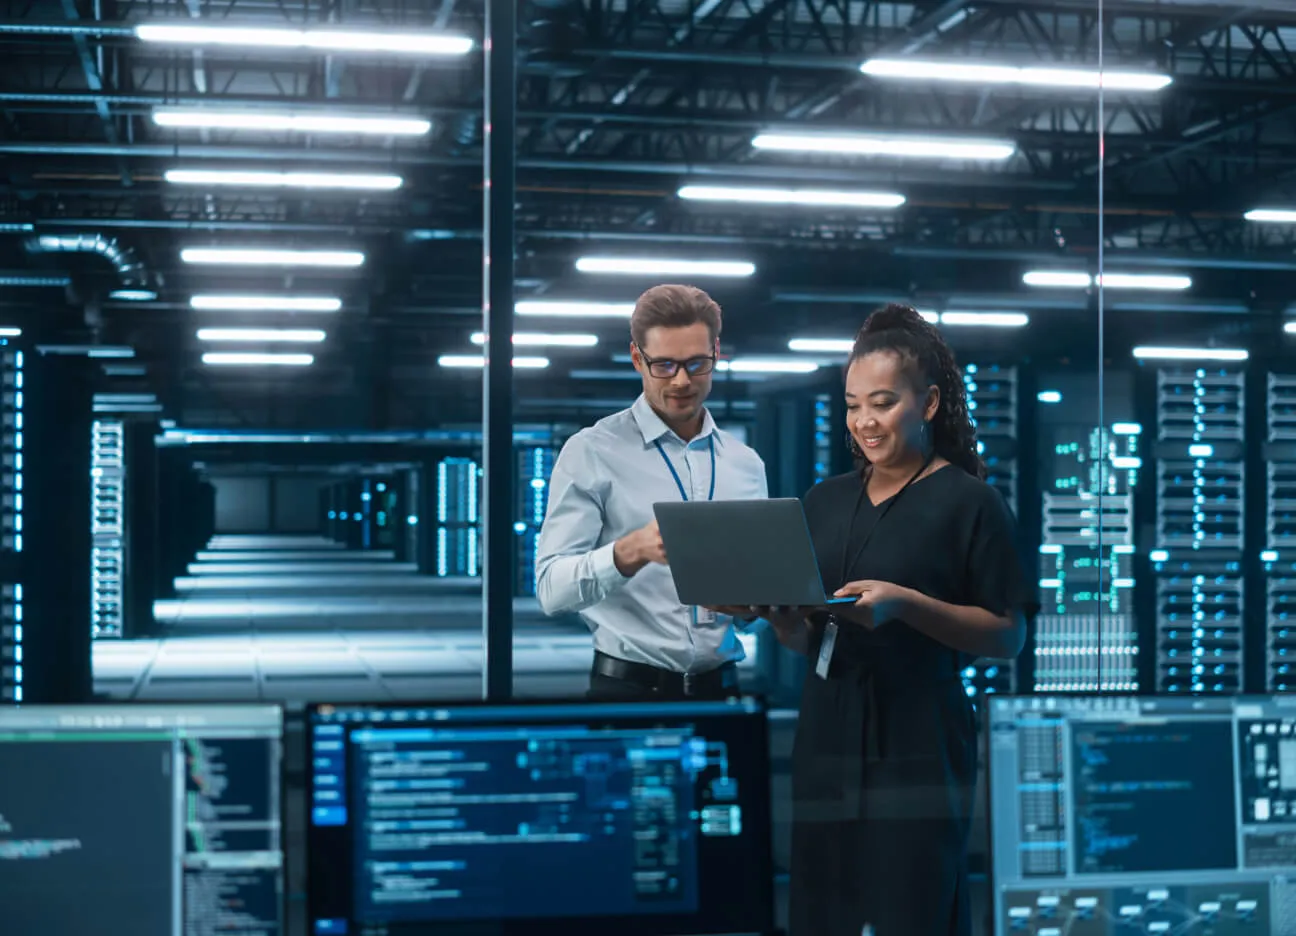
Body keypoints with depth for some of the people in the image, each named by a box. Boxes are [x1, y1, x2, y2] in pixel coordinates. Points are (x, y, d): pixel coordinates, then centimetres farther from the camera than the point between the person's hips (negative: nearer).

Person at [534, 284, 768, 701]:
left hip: (719, 685, 4)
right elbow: (552, 588, -13)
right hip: (628, 687, -4)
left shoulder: (746, 464, 9)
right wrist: (632, 551, -30)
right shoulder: (592, 453, -5)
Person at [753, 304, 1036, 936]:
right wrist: (775, 609, -6)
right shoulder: (826, 500, 14)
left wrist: (904, 605, -18)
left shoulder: (970, 503, -2)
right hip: (826, 738, 5)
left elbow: (1008, 635, -7)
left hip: (916, 747, -5)